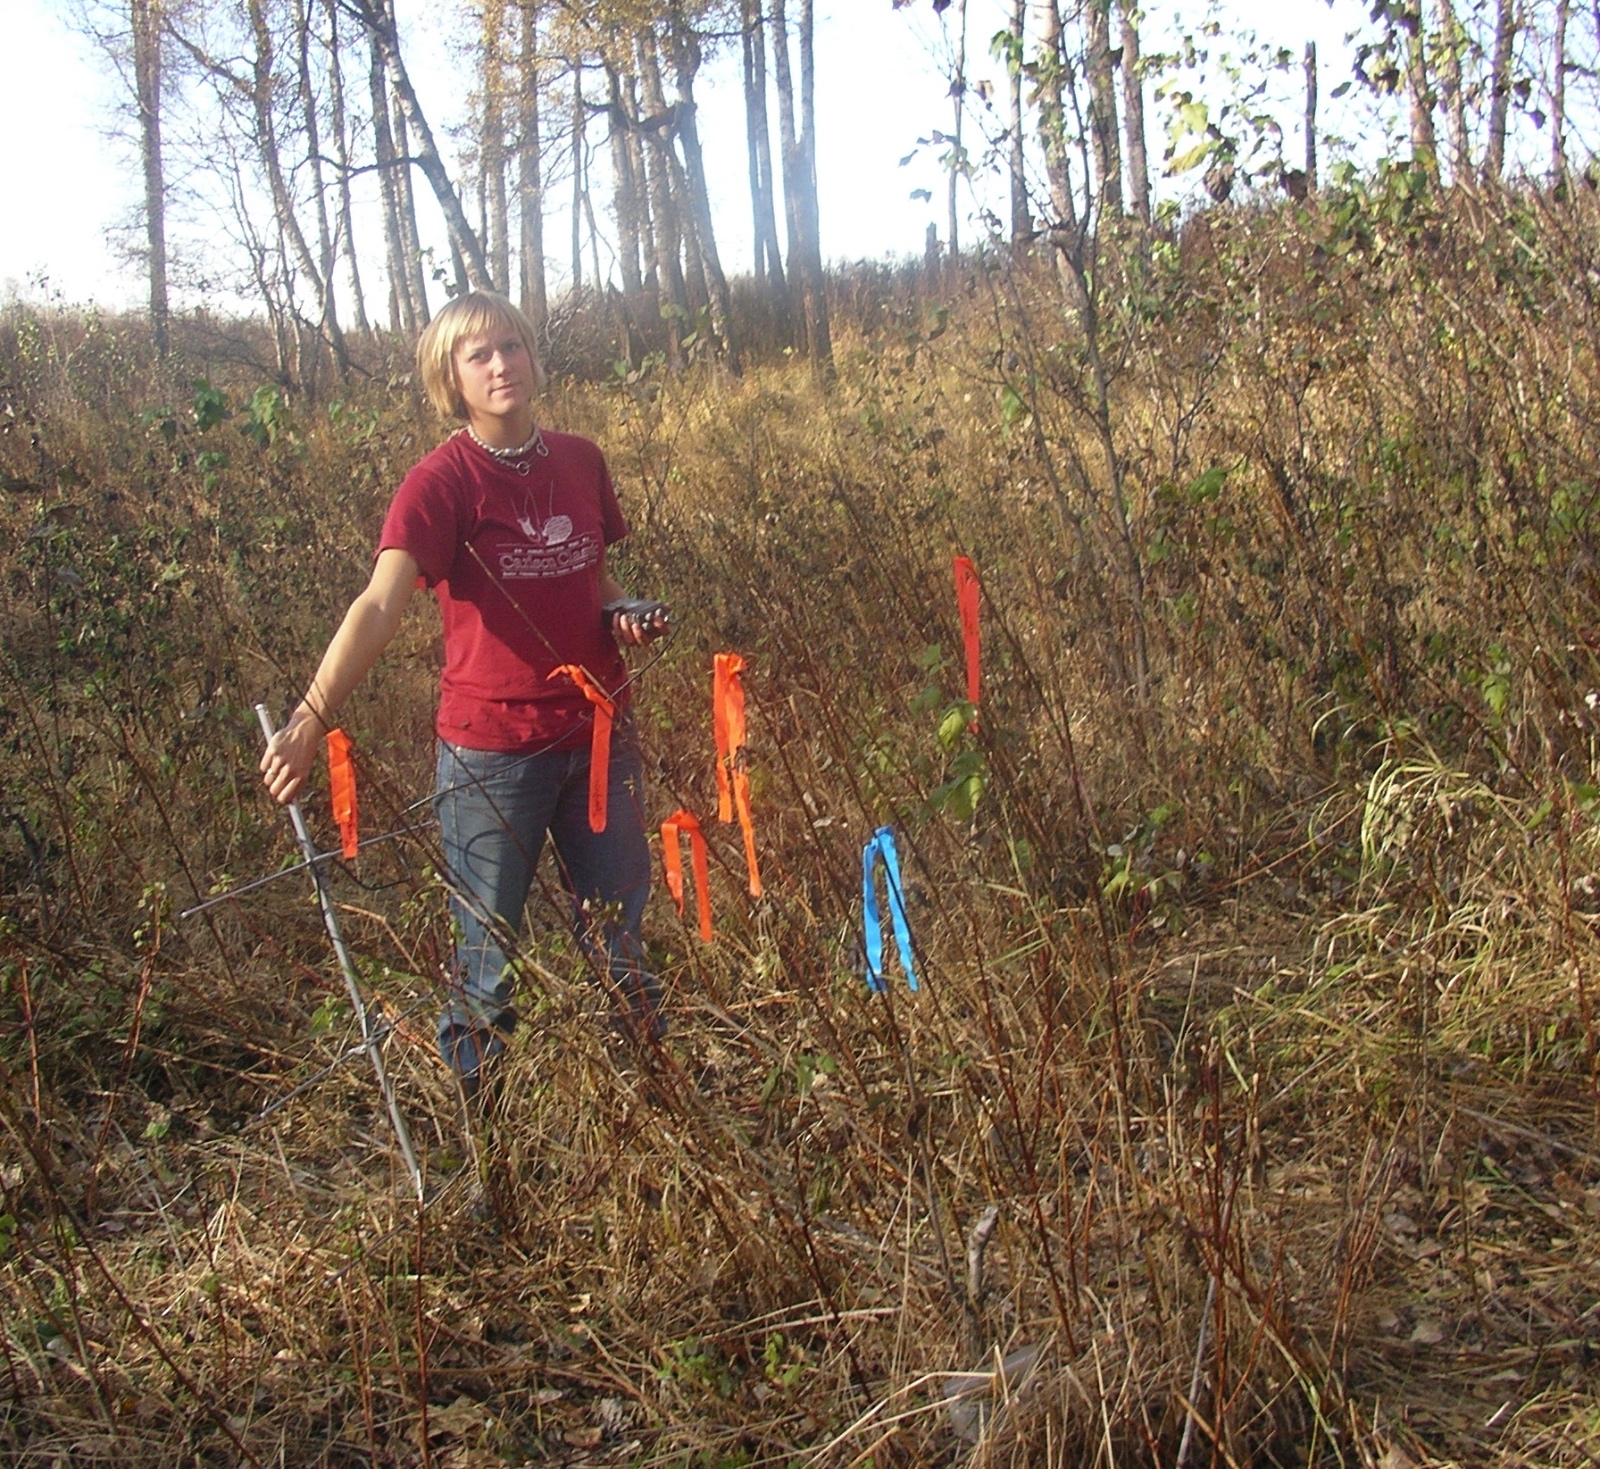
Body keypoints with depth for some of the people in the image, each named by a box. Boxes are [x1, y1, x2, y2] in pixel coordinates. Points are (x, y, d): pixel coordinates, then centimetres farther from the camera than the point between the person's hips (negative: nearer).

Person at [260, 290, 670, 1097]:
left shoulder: (581, 461, 3)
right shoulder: (440, 483, -13)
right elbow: (380, 604, -27)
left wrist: (624, 613, -4)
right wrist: (310, 716, -41)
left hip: (599, 735, 4)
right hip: (491, 751, -4)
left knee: (619, 935, 16)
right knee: (487, 950, 9)